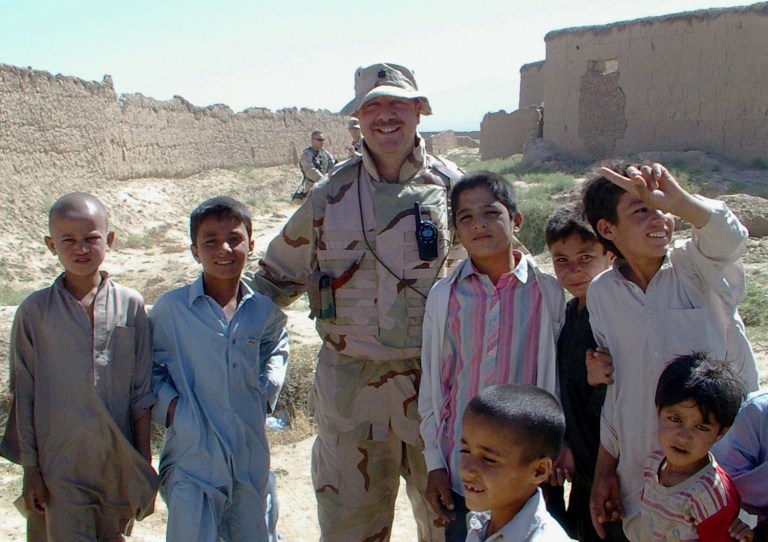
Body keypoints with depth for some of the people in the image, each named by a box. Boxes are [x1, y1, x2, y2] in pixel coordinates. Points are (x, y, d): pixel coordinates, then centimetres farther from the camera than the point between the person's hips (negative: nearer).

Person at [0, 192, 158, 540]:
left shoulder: (130, 306, -4)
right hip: (59, 465, -2)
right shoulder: (35, 310, -7)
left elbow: (141, 392, 1)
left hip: (118, 460, 2)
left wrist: (144, 464, 3)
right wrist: (30, 469, 0)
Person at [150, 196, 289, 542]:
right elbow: (146, 365, 4)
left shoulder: (264, 309, 1)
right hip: (192, 454, -3)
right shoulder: (171, 308, -8)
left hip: (250, 457, 4)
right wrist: (168, 402, -9)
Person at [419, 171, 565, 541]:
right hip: (461, 466, 1)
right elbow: (431, 384, 3)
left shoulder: (547, 292, -6)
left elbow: (556, 378, 0)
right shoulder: (444, 296, -2)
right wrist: (434, 463, 3)